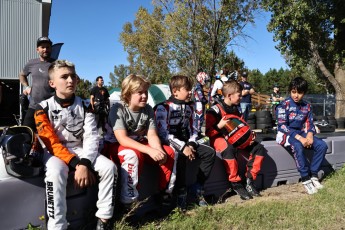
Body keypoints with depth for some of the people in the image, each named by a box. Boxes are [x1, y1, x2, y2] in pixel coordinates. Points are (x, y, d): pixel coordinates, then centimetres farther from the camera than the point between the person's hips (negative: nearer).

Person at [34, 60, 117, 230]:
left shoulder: (84, 106, 0)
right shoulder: (43, 108, -7)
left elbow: (91, 137, -9)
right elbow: (52, 142, -14)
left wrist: (84, 163, -26)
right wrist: (76, 164, -26)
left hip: (80, 150, 3)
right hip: (55, 152, -2)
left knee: (109, 167, -22)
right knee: (56, 172, -37)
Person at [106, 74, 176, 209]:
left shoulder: (148, 109, -3)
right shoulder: (118, 109, -19)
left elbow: (152, 136, -8)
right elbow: (122, 139, -28)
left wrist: (159, 151, -30)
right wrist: (149, 150, -37)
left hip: (141, 146, 6)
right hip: (119, 148, -5)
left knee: (169, 152, -13)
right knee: (133, 155, -38)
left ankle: (165, 192, 3)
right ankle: (127, 201, -28)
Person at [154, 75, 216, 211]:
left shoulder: (189, 107, 12)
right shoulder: (163, 108, -10)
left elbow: (193, 129, 14)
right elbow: (163, 133, -18)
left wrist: (191, 145, -6)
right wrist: (182, 147, -23)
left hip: (186, 143, 7)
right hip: (170, 144, -7)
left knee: (210, 152, -10)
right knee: (180, 156, -38)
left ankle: (197, 189, -3)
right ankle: (181, 194, -21)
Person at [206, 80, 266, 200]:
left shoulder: (236, 109, 10)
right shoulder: (215, 110, -12)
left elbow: (241, 127, 22)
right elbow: (207, 132, -14)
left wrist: (249, 135, 4)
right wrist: (219, 126, -30)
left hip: (235, 139, 8)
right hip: (219, 138, -7)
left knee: (259, 148, -5)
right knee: (229, 149, -41)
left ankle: (249, 181, -3)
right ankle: (236, 184, -25)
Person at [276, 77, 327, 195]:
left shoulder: (307, 106, 6)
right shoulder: (284, 105, -11)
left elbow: (309, 124, 9)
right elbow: (282, 126, -18)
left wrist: (310, 135, -15)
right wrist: (299, 138, -25)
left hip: (301, 133, 6)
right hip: (286, 133, -6)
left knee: (322, 145, -14)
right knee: (298, 146, -36)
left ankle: (313, 175, -6)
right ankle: (305, 179, -23)